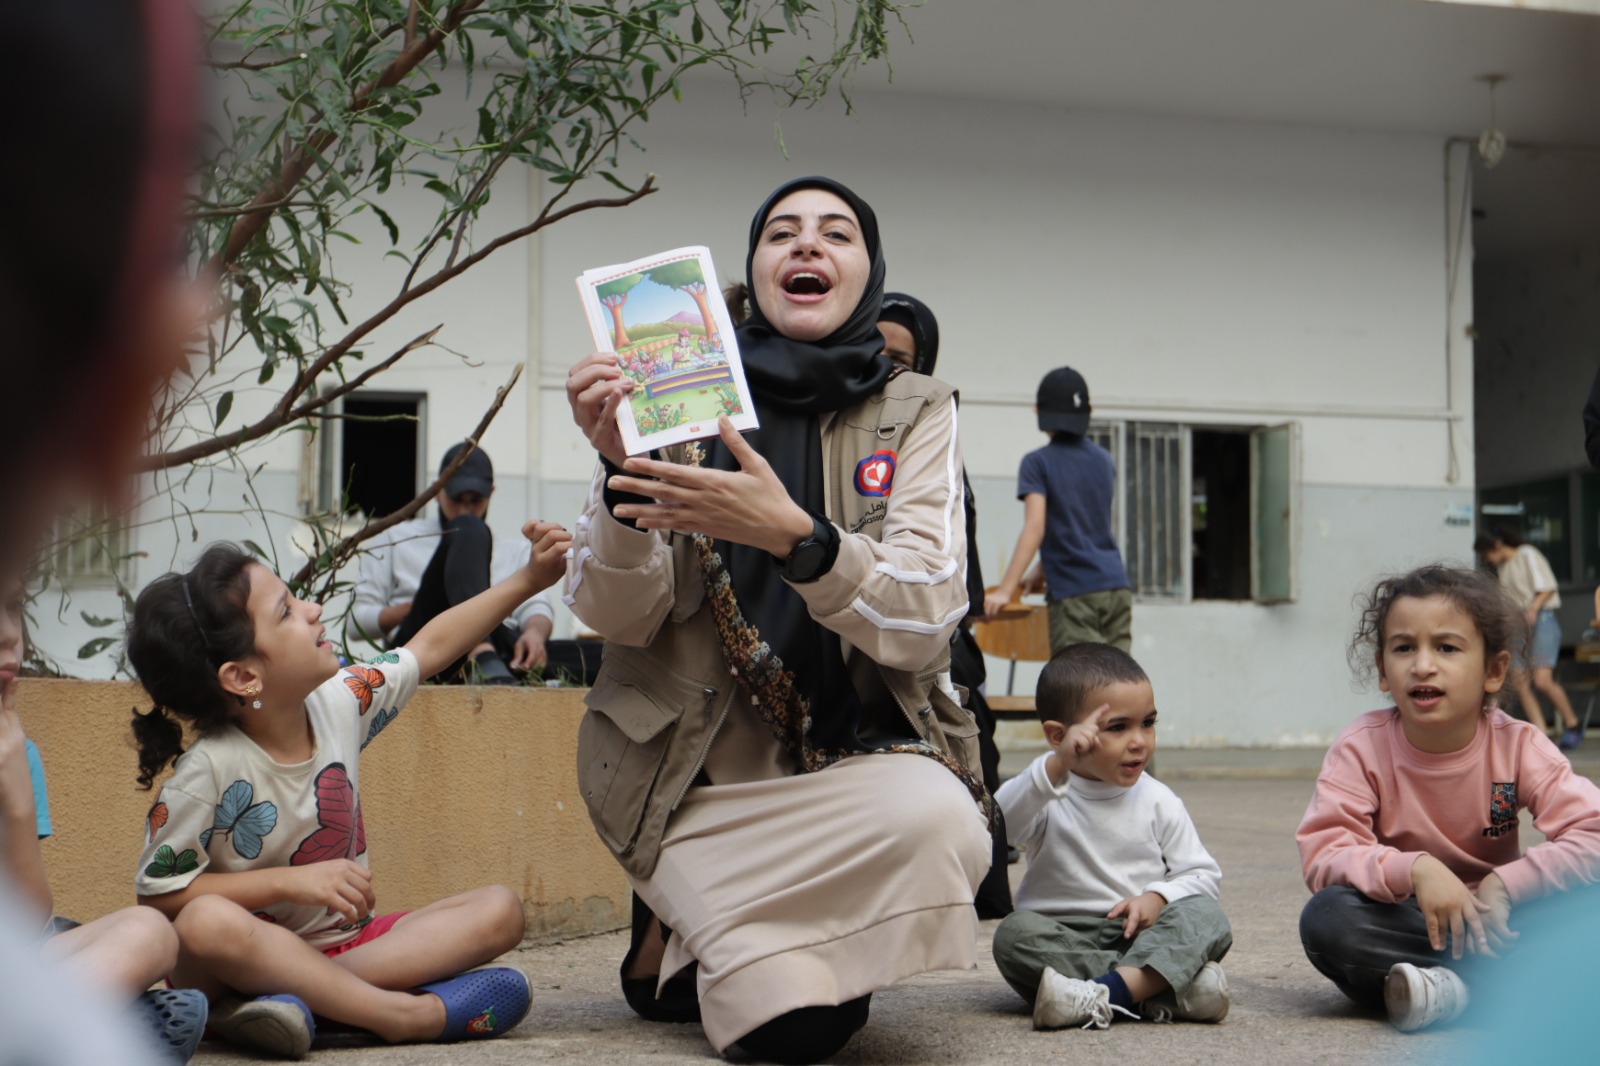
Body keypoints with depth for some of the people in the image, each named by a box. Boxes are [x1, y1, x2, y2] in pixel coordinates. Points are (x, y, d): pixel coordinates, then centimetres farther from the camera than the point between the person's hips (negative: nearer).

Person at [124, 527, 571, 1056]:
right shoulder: (209, 772, -20)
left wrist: (527, 580, 12)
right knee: (209, 923, -39)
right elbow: (158, 892, -18)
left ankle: (299, 996, -27)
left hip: (344, 942, 6)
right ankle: (410, 1014, -33)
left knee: (499, 910, -10)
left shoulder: (338, 704, -2)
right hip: (252, 956, -6)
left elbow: (428, 648, 13)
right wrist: (290, 882, -24)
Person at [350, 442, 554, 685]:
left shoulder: (516, 550, 30)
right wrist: (423, 606, -3)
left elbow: (535, 605, 11)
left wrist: (535, 630, -15)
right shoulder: (397, 539, 25)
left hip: (499, 648, 2)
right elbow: (357, 620, 16)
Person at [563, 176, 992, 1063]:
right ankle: (674, 939, 13)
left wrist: (794, 535, -31)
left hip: (853, 749, 2)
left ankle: (705, 923, -1)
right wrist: (620, 470, -25)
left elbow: (924, 620, -13)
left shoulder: (915, 415, 2)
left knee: (939, 823, -33)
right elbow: (619, 617, -6)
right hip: (698, 764, -2)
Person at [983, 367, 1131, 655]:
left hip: (1074, 593, -5)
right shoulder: (1103, 460, 14)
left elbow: (1035, 528, -15)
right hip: (1117, 588, 5)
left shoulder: (1038, 463, -4)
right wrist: (1044, 572, 31)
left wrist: (1005, 590, -17)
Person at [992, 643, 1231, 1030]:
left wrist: (1158, 897, -13)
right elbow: (1000, 824, -25)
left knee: (1206, 916, -22)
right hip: (1063, 933, -2)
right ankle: (1158, 989, -38)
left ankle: (1104, 995, -42)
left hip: (1140, 932, 2)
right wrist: (1056, 766, -37)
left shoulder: (1159, 802, 7)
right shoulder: (1049, 794, -2)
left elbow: (1202, 872, 7)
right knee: (1016, 933, -31)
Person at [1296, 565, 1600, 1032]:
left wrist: (1503, 885, -28)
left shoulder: (1519, 746, -8)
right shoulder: (1362, 747, -10)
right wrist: (1414, 870, -36)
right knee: (1325, 918, -32)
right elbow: (1322, 854, -20)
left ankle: (1449, 989, -31)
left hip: (1492, 922, 1)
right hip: (1401, 927, 0)